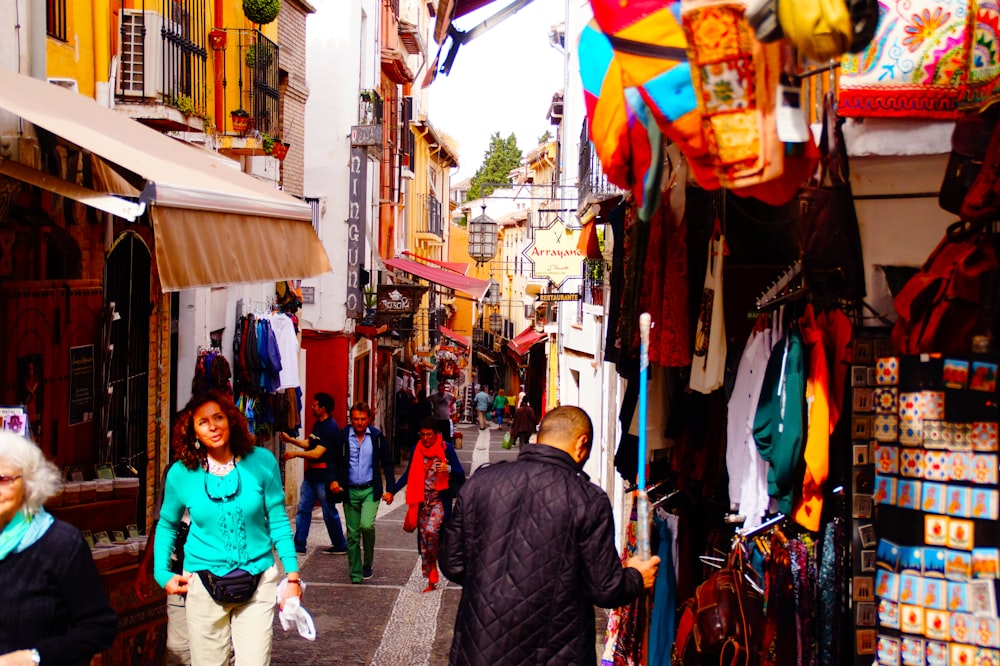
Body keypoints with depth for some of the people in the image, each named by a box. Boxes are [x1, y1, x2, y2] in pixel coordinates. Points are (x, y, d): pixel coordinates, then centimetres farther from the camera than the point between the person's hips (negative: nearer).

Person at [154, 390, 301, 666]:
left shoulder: (261, 462, -4)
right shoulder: (181, 473, -1)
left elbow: (278, 522, 1)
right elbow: (166, 526, 14)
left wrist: (292, 576, -2)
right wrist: (162, 573, 4)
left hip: (258, 584, -1)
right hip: (205, 587, 1)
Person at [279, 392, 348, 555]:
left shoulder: (331, 427, -19)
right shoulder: (318, 424, 11)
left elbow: (317, 453, -23)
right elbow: (309, 444, 20)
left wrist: (295, 454, -16)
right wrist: (290, 440, 12)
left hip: (324, 477, -9)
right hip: (311, 474, 9)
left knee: (329, 513, 2)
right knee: (303, 509, 8)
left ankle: (340, 546, 16)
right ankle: (299, 544, 13)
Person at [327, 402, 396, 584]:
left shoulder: (377, 437, -1)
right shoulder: (343, 437, 0)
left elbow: (387, 464, 5)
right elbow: (335, 461, 8)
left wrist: (389, 489, 0)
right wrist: (334, 480, -9)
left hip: (370, 490, -2)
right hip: (349, 491, 2)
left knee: (367, 525, -20)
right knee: (352, 534, 4)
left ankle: (368, 564, 3)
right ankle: (355, 576, 14)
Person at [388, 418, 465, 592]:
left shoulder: (446, 448, -6)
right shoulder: (417, 450, 5)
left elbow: (460, 473, -5)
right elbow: (408, 474, 15)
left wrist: (448, 469, -26)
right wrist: (392, 491, 8)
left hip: (440, 499, -4)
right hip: (422, 500, 4)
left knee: (431, 530, -25)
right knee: (423, 536, 4)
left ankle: (433, 570, 0)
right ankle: (431, 580, 14)